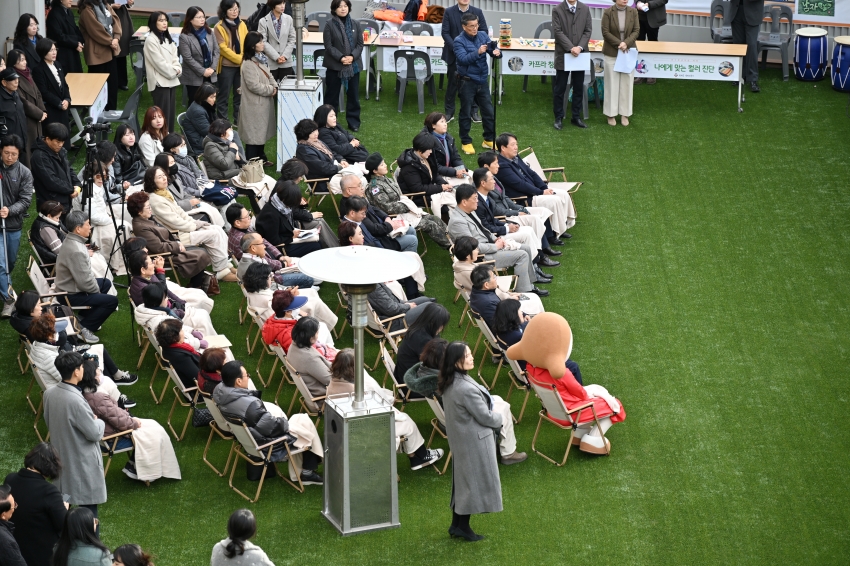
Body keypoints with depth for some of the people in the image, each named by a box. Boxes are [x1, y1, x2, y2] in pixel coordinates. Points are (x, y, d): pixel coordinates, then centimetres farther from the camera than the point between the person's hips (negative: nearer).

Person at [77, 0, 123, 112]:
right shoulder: (87, 10, -16)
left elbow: (116, 21, 3)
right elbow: (96, 30, -20)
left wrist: (116, 38, -12)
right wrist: (110, 41, -14)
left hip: (111, 50, 8)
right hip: (97, 52, -8)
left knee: (113, 81, 14)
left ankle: (111, 109, 25)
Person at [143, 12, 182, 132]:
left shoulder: (167, 38, 15)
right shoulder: (151, 40, -13)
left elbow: (174, 56, 13)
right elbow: (159, 62, -16)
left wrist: (178, 69, -5)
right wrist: (173, 71, -10)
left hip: (171, 80, 8)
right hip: (160, 81, -8)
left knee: (171, 111, 10)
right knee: (162, 114, -8)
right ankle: (161, 138, -5)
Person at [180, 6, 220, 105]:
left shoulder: (209, 32, 5)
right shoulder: (184, 36, -13)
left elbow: (216, 51, 5)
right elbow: (188, 58, -16)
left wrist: (212, 68, -8)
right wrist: (203, 71, -17)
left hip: (210, 75, 5)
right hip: (194, 78, -5)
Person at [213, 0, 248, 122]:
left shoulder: (242, 24, 9)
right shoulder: (219, 27, -6)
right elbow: (222, 48, -12)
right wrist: (239, 59, -15)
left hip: (242, 65, 5)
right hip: (226, 66, -5)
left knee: (240, 95, 9)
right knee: (224, 97, 0)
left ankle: (239, 123, 16)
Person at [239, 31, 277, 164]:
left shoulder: (261, 59, 9)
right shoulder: (248, 64, -22)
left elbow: (269, 76, 15)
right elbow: (254, 85, -25)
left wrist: (274, 86, -3)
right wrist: (270, 90, -14)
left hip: (264, 103, 10)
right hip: (254, 105, -10)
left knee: (262, 132, 19)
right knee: (254, 134, -1)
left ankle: (261, 158, 31)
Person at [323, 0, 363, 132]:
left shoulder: (355, 24, 4)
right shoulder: (330, 25, -5)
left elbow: (360, 44, 3)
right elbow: (328, 46, -7)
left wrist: (352, 56, -13)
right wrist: (341, 58, -19)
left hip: (353, 65, 2)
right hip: (334, 65, -2)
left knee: (353, 94, 7)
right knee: (332, 94, 5)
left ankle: (353, 121, 17)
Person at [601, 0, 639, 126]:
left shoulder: (633, 12, -2)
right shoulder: (608, 12, -10)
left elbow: (636, 30, -2)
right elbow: (605, 32, -11)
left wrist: (626, 43, -18)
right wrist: (619, 44, -18)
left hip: (628, 52, 3)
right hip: (612, 53, -3)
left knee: (627, 83, 6)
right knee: (612, 83, 3)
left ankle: (624, 114, 15)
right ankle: (611, 114, 13)